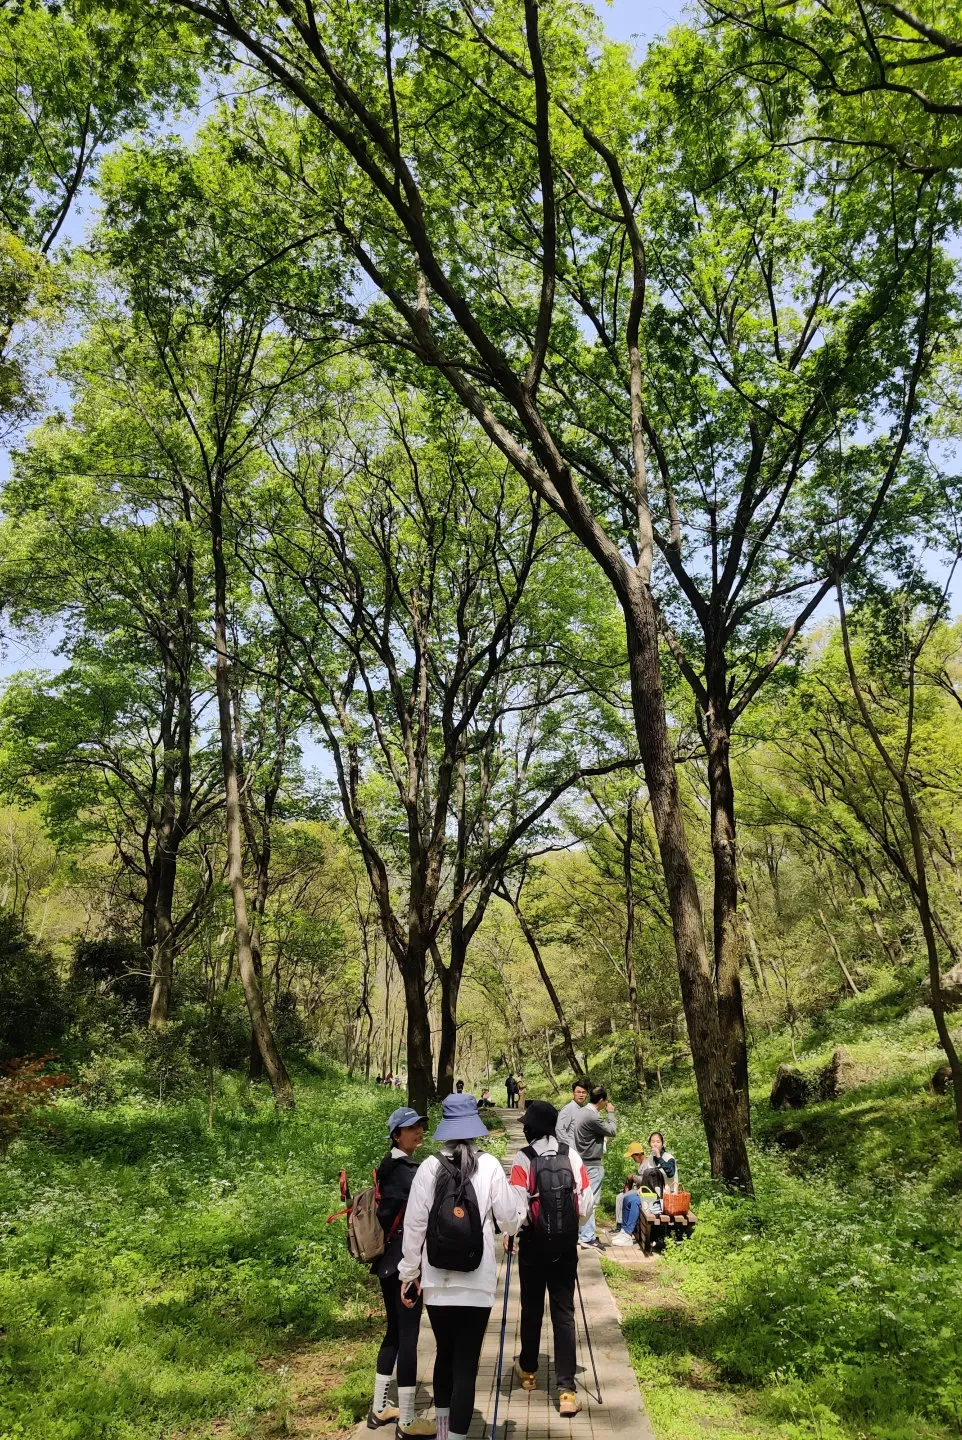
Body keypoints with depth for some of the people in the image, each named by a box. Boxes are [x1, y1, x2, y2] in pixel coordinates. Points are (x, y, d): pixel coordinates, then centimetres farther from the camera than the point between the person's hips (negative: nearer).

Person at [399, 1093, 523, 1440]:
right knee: (466, 1362, 5)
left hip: (436, 1278, 2)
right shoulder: (489, 1165, -8)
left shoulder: (430, 1166, -5)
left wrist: (409, 1272, 9)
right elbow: (509, 1220, -2)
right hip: (476, 1279, -2)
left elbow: (414, 1223, -2)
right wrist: (519, 1217, 21)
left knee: (444, 1354, 21)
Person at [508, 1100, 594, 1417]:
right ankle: (566, 1389, 0)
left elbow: (518, 1206, -17)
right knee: (564, 1311, 6)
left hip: (534, 1243, -2)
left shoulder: (524, 1158, -13)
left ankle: (528, 1371, 34)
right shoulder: (571, 1155, -4)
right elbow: (586, 1202, -3)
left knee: (532, 1308, 16)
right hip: (566, 1244, 2)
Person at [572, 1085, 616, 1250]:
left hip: (586, 1163, 10)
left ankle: (586, 1233, 23)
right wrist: (611, 1113, -3)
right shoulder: (593, 1116, -23)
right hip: (592, 1165, -10)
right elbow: (612, 1131, -13)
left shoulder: (585, 1112, 10)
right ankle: (588, 1237, -2)